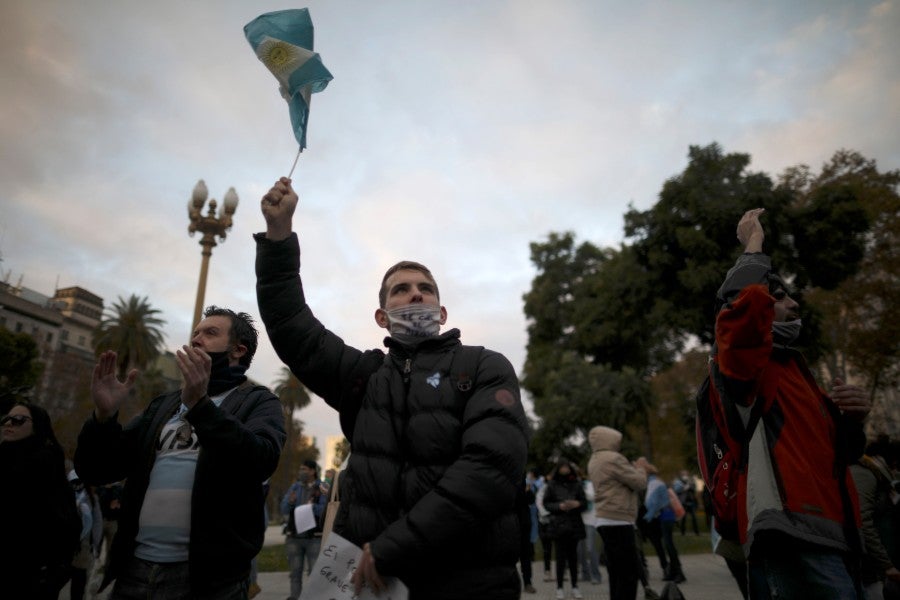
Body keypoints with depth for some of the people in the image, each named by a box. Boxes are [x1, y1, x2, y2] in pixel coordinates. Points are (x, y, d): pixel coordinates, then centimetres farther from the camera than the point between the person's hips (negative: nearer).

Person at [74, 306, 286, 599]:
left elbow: (260, 462, -19)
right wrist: (104, 415, -7)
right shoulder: (163, 405, 17)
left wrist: (200, 405, -28)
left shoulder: (258, 402, 0)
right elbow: (96, 470, 12)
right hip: (134, 569, 5)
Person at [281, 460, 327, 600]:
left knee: (315, 571, -1)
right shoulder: (294, 487, 9)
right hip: (294, 537, 4)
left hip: (315, 537, -4)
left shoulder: (322, 488, -3)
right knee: (295, 571, 9)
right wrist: (290, 502, -17)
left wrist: (313, 506, -31)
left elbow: (326, 510, -13)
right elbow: (284, 510, 4)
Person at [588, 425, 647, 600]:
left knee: (616, 573, 12)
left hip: (606, 521, 10)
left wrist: (634, 469, 8)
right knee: (629, 573, -6)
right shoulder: (613, 458, -14)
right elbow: (639, 482, -11)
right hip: (618, 522, -10)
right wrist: (640, 469, 9)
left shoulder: (594, 461, 16)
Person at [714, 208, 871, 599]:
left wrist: (852, 421, 7)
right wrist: (753, 244, -8)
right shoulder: (742, 362, -2)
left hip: (829, 536, 9)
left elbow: (840, 455, 30)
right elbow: (747, 302, -26)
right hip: (792, 535, -9)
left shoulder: (794, 369, 24)